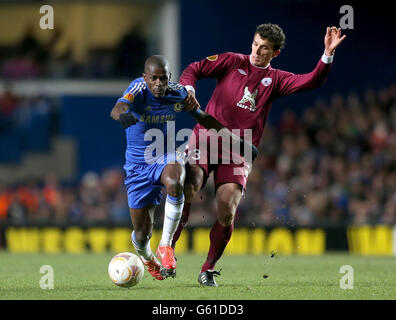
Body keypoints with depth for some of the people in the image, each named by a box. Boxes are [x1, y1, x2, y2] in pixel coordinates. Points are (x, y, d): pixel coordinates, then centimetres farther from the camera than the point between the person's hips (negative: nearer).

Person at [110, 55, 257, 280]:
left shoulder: (178, 93, -7)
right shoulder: (138, 89, -18)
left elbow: (204, 118, 10)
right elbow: (117, 109, -38)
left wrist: (235, 139, 5)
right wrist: (123, 115, -63)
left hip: (167, 157, 1)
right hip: (138, 165, -1)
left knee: (175, 182, -38)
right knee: (142, 233, 1)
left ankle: (166, 245, -24)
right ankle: (146, 258, 40)